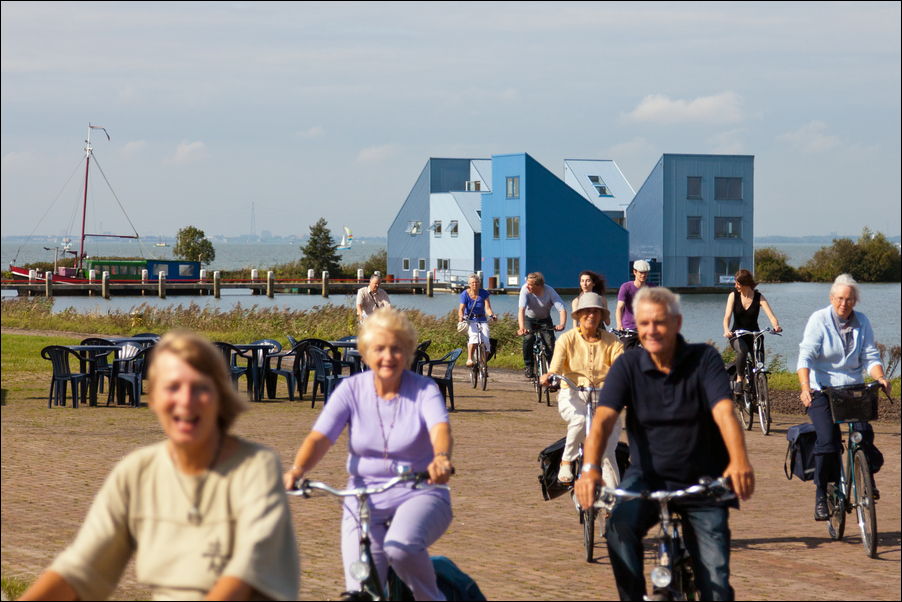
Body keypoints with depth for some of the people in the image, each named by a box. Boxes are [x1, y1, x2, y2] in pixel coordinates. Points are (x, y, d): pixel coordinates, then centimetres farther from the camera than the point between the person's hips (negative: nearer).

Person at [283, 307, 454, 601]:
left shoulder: (424, 390, -6)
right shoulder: (351, 389, -2)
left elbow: (439, 427, -25)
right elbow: (319, 437, -12)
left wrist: (441, 458, -49)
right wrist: (297, 470, -34)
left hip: (419, 494, -2)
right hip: (364, 500, 2)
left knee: (400, 546, -33)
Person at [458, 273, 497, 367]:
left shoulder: (484, 293, -4)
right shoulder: (465, 294, -6)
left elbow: (487, 308, -11)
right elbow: (461, 308, -16)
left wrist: (492, 315, -33)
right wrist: (461, 316, -39)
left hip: (482, 320, 2)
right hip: (470, 320, -2)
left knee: (486, 342, -16)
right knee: (474, 336, -33)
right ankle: (469, 359, -28)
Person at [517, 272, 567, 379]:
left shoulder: (549, 291, -26)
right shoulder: (525, 290, -27)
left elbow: (562, 309, -33)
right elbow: (521, 309, -37)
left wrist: (562, 324, -51)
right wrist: (521, 327, -52)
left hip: (544, 319, 0)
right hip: (529, 319, 0)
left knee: (550, 343, -18)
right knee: (528, 338, -26)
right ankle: (528, 365, -8)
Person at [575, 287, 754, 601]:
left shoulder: (704, 359, -8)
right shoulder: (628, 365, -4)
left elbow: (724, 412, -23)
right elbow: (603, 419, -17)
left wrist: (739, 460, -43)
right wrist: (590, 468, -36)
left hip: (702, 481, -1)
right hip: (647, 477, 1)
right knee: (620, 525, -31)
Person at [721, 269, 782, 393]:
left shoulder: (759, 297, -5)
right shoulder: (733, 295, -5)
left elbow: (771, 316, -17)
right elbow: (727, 316, -17)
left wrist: (776, 326, -40)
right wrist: (726, 330, -38)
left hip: (753, 335, 2)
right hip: (737, 335, -2)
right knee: (742, 350, -35)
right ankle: (739, 380, -21)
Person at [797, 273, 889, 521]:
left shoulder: (862, 322, 7)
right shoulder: (819, 320, -5)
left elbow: (870, 356, 5)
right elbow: (806, 355, -14)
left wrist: (880, 377, -17)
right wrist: (805, 387, -30)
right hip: (821, 391, -4)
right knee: (828, 439, -19)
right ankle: (821, 497, -10)